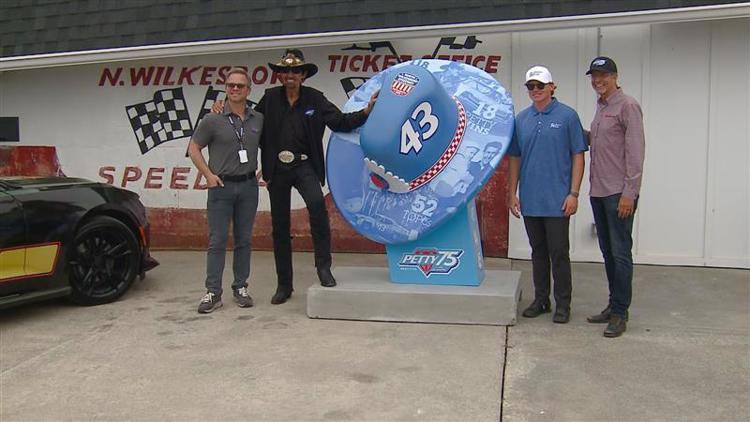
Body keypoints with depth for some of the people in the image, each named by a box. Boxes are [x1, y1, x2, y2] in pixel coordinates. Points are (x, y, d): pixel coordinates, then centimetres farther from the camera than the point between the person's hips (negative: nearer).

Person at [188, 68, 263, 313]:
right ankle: (213, 293, 3)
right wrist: (208, 175, -5)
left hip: (249, 185, 3)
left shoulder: (258, 120, 7)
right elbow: (193, 149, 2)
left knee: (244, 240, 8)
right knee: (217, 241, -2)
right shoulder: (213, 120, -2)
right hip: (221, 186, -3)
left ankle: (240, 288, 18)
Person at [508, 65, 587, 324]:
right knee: (538, 252, 13)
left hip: (557, 200, -4)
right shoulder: (521, 119, 8)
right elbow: (515, 158, 12)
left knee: (559, 253, 1)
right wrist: (512, 193, 6)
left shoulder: (567, 116, -3)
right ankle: (541, 300, 24)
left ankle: (562, 304, 12)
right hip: (530, 200, 4)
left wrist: (573, 193, -11)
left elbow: (578, 156, -5)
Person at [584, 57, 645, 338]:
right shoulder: (600, 108, 17)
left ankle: (620, 313, 4)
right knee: (607, 252, 14)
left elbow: (635, 151, -13)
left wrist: (629, 193, -17)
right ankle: (613, 306, 24)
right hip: (598, 192, 9)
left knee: (620, 254, -3)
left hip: (618, 194, -8)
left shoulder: (627, 106, -8)